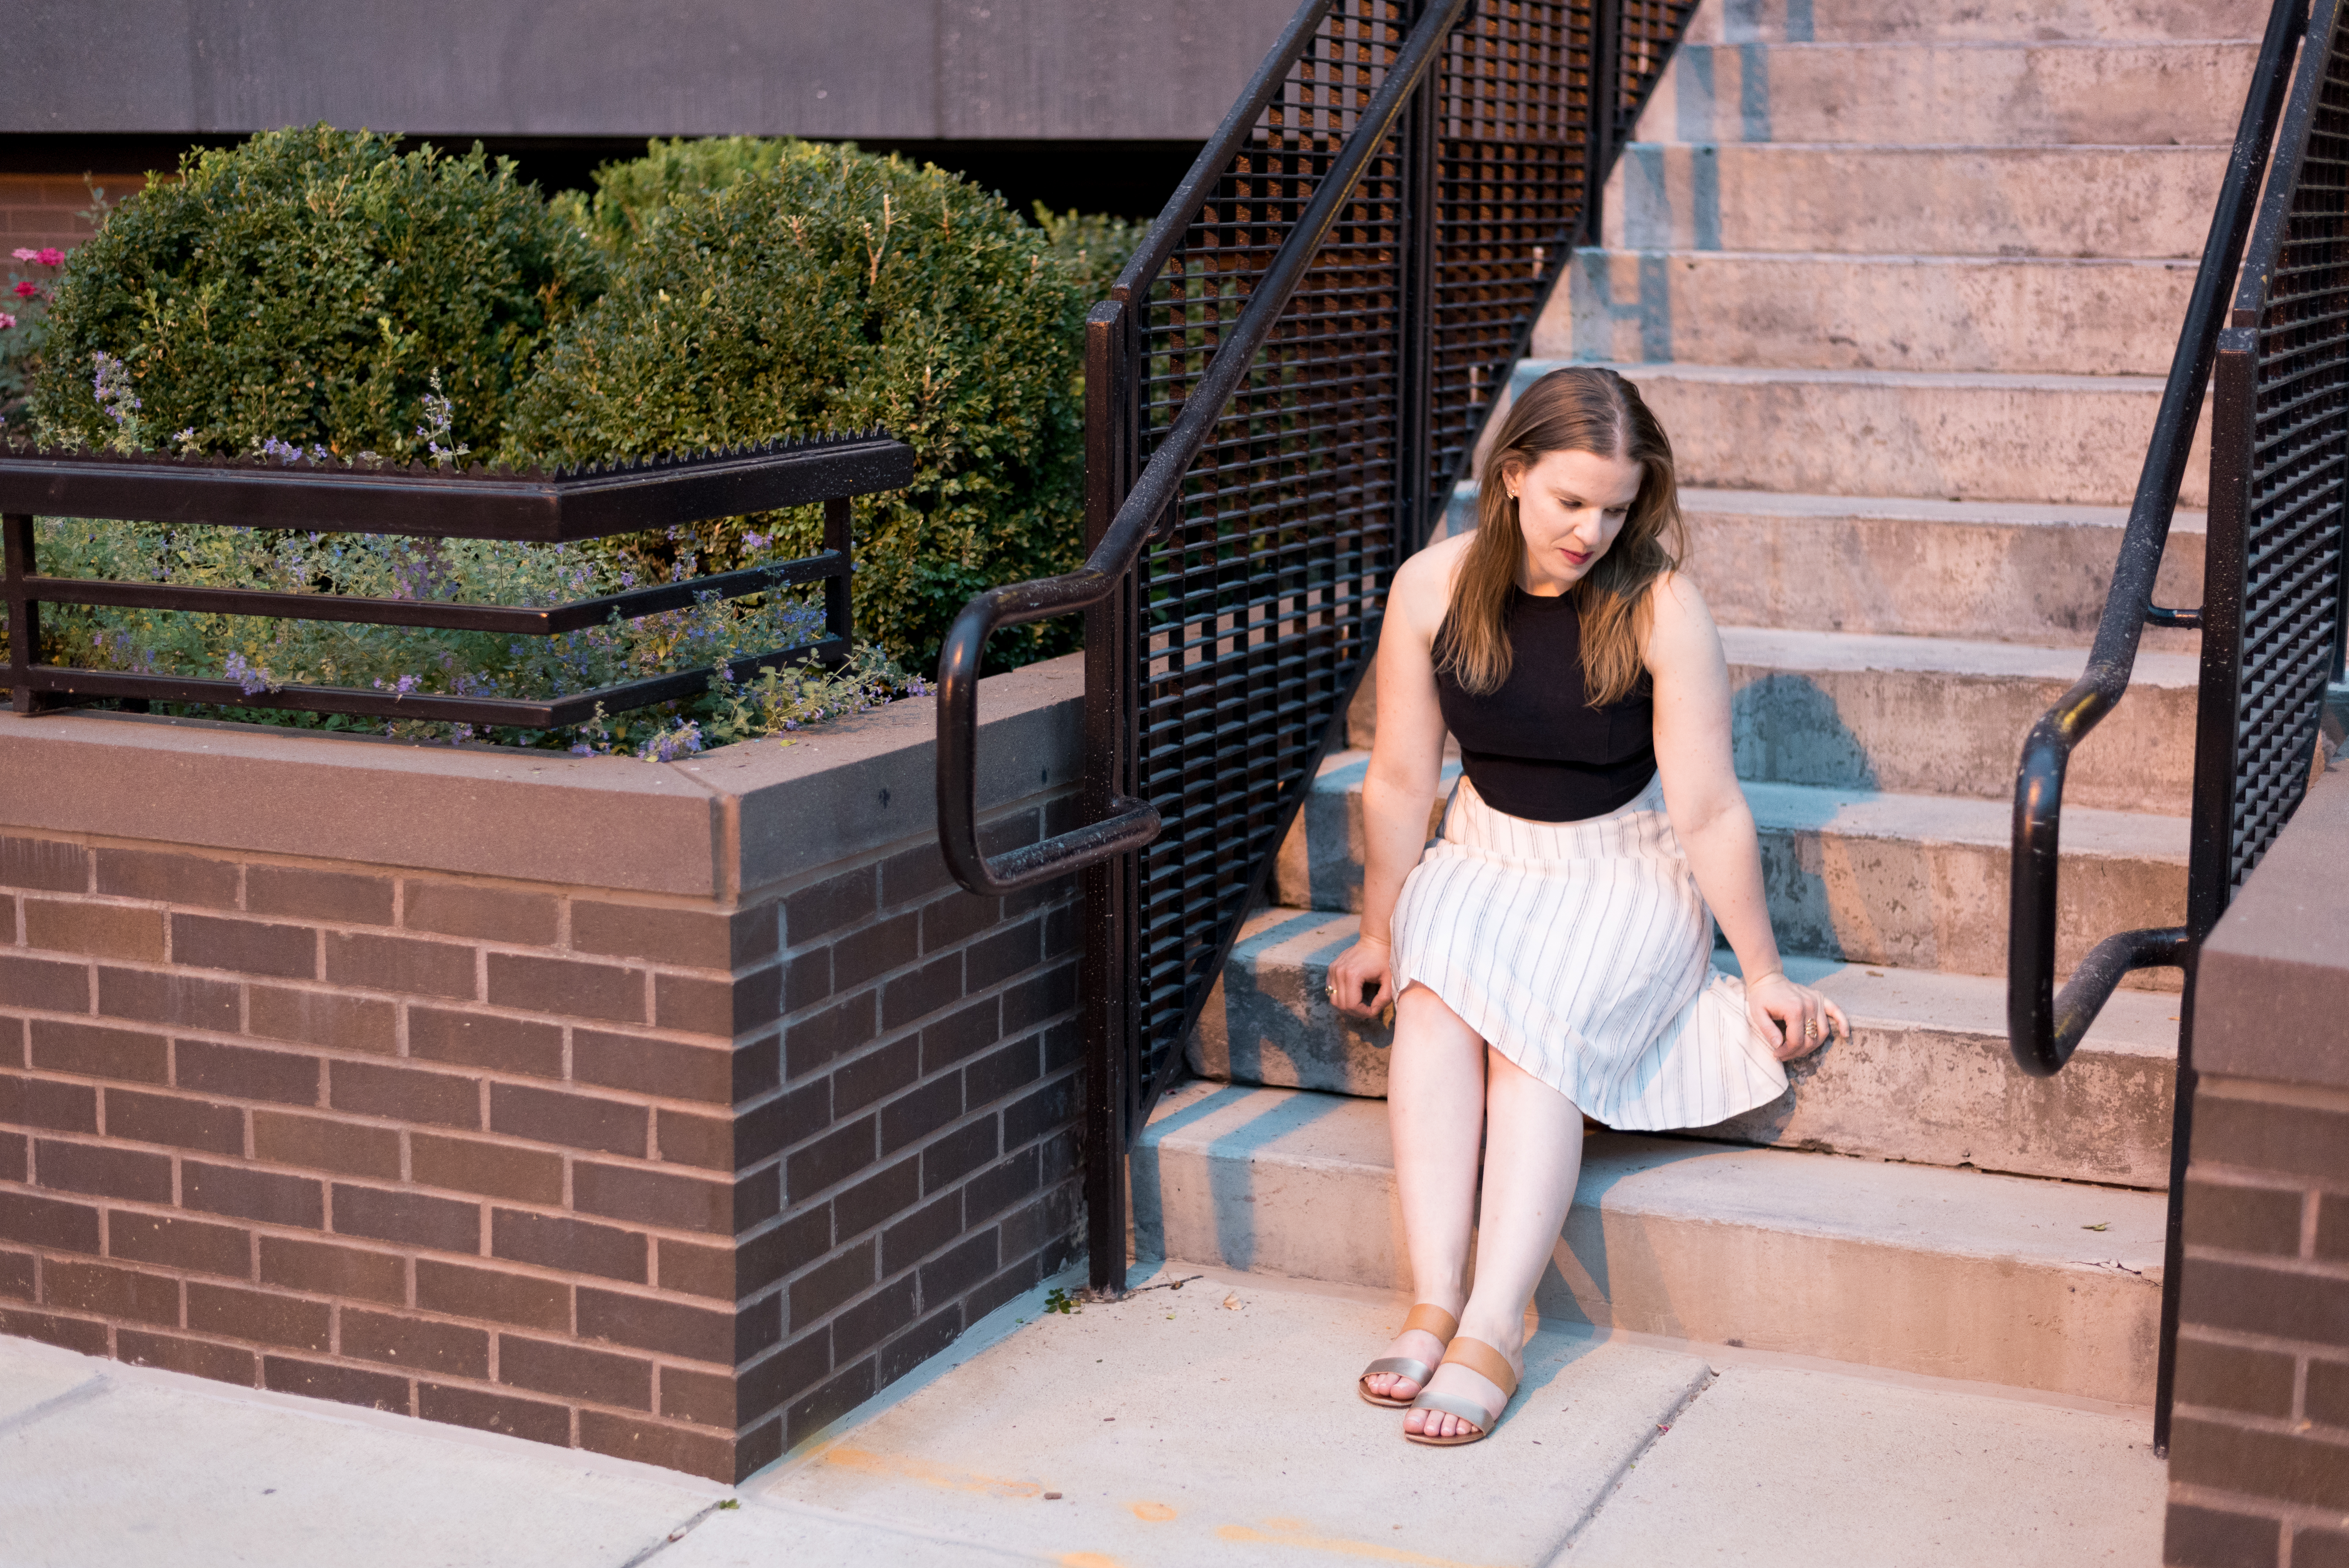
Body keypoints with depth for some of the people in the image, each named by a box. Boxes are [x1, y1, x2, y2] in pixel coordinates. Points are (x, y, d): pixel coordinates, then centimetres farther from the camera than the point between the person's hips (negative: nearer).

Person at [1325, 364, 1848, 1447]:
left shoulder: (1659, 608, -16)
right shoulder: (1433, 587, -7)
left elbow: (1705, 811, -13)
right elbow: (1401, 779, 2)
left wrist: (1763, 973, -8)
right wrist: (1380, 934, 9)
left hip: (1624, 872, -3)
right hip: (1485, 860, 3)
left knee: (1538, 1029, -30)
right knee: (1433, 1000, -28)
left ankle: (1493, 1329, -38)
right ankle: (1432, 1303, -33)